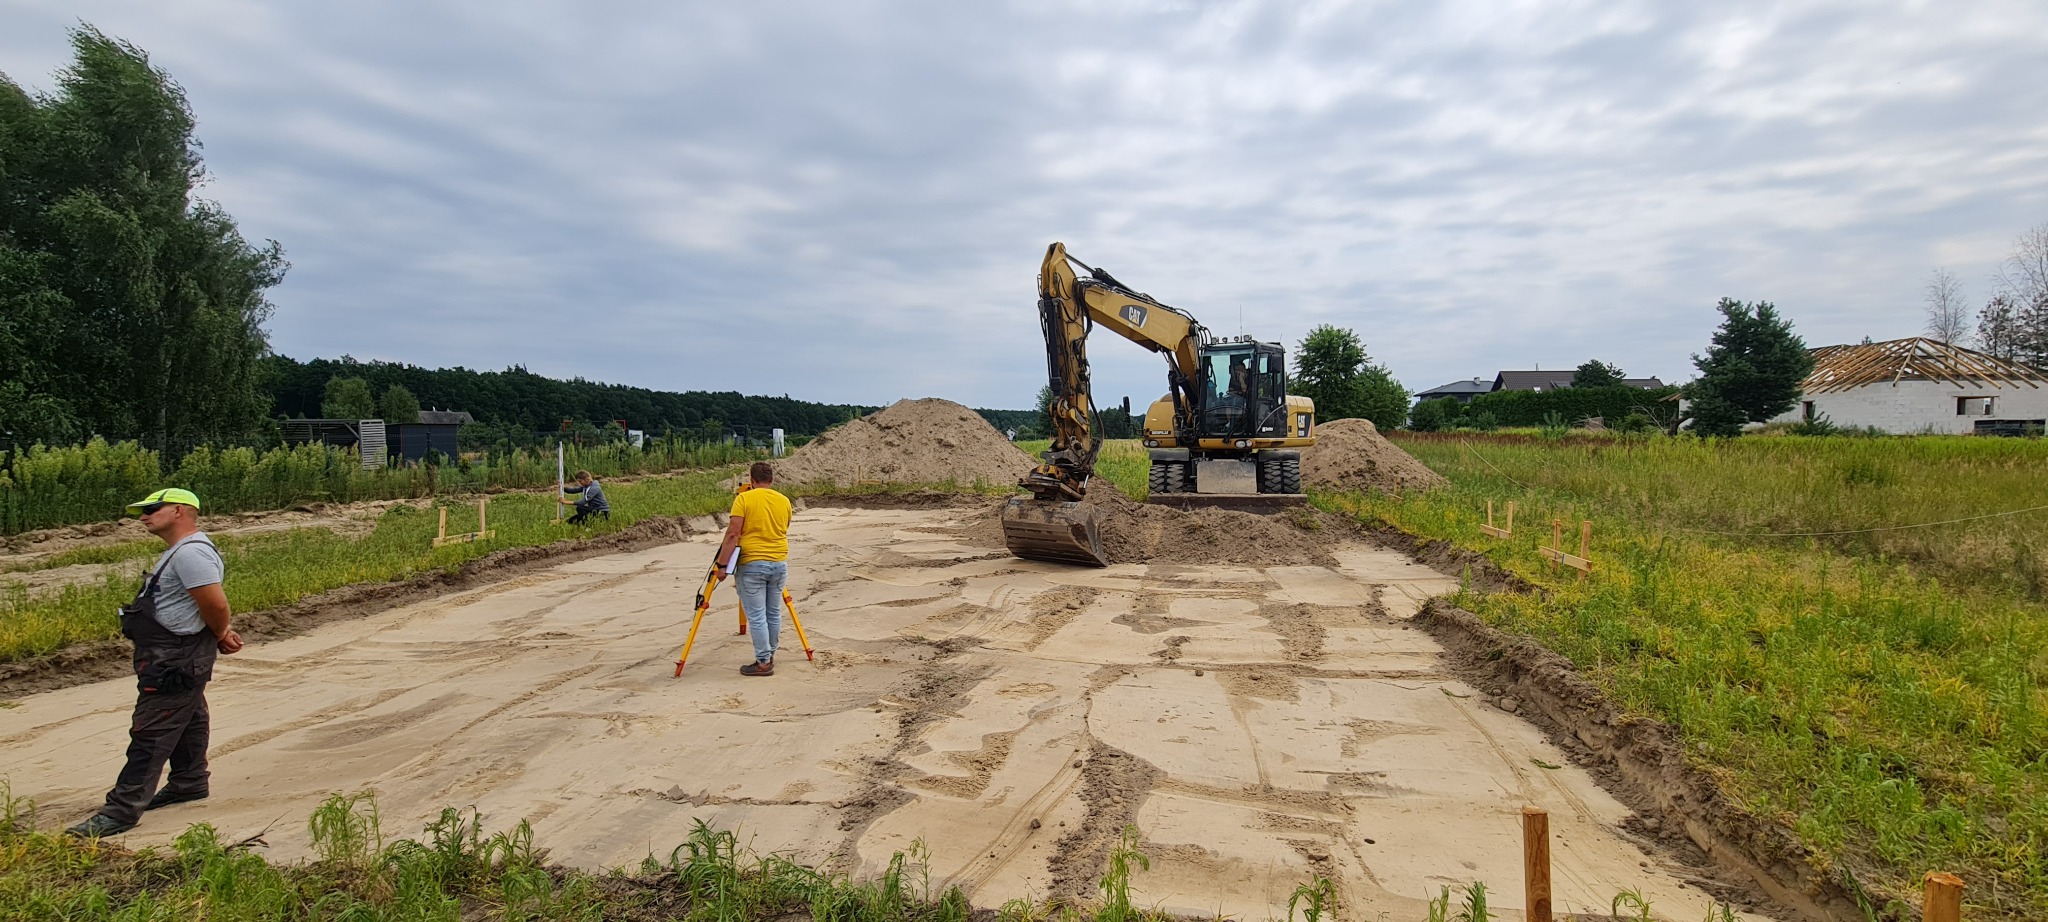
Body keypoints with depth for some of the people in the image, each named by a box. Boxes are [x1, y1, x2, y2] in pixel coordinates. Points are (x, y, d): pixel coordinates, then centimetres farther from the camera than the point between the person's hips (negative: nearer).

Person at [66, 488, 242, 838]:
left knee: (150, 732, -7)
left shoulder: (191, 553, -22)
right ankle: (189, 782, 34)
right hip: (176, 657, 11)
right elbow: (211, 606, 18)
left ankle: (122, 810, -3)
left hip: (175, 661, -11)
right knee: (187, 720, 21)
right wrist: (221, 634, 5)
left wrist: (221, 633, -9)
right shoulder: (180, 551, 15)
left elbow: (216, 604, -27)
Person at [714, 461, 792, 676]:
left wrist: (722, 565, -11)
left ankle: (763, 662, 2)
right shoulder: (784, 501, 7)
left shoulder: (743, 499, -7)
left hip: (752, 565, -5)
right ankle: (769, 656, 24)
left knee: (756, 616, 0)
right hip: (780, 563, 5)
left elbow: (732, 534, -13)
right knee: (773, 613, 14)